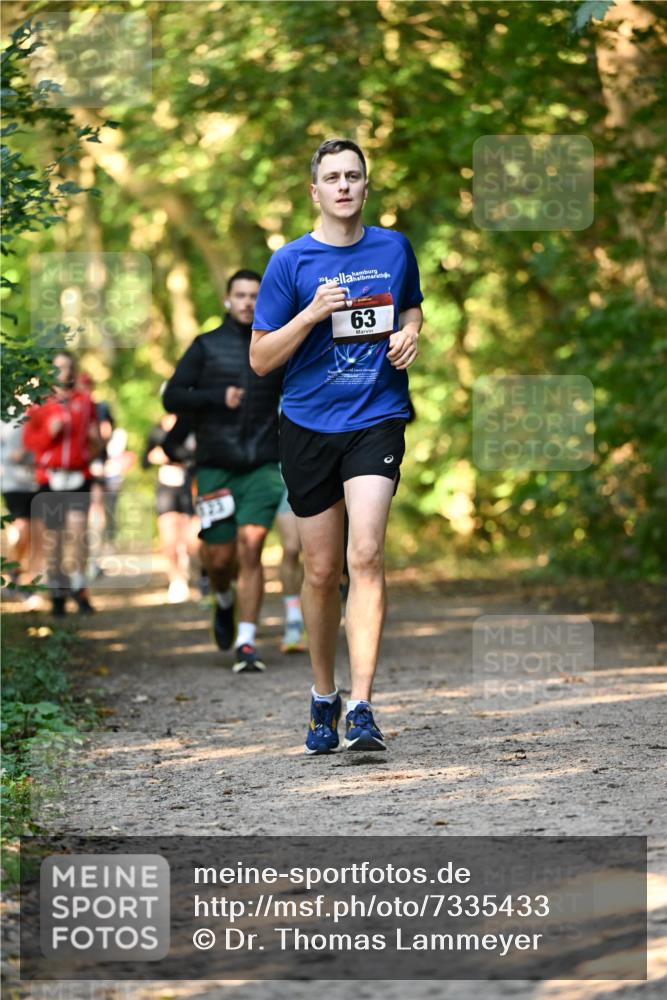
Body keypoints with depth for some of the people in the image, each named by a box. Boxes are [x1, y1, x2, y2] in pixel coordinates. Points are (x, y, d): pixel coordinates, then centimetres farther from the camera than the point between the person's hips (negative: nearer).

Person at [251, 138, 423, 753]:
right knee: (321, 570, 7)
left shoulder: (394, 249, 6)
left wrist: (409, 334, 3)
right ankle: (324, 698, 27)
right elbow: (260, 360, -2)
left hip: (377, 419, 0)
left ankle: (361, 708, -20)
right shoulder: (290, 263, -1)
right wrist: (313, 314, -16)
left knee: (365, 555, -18)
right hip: (308, 425, 0)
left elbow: (412, 306, 26)